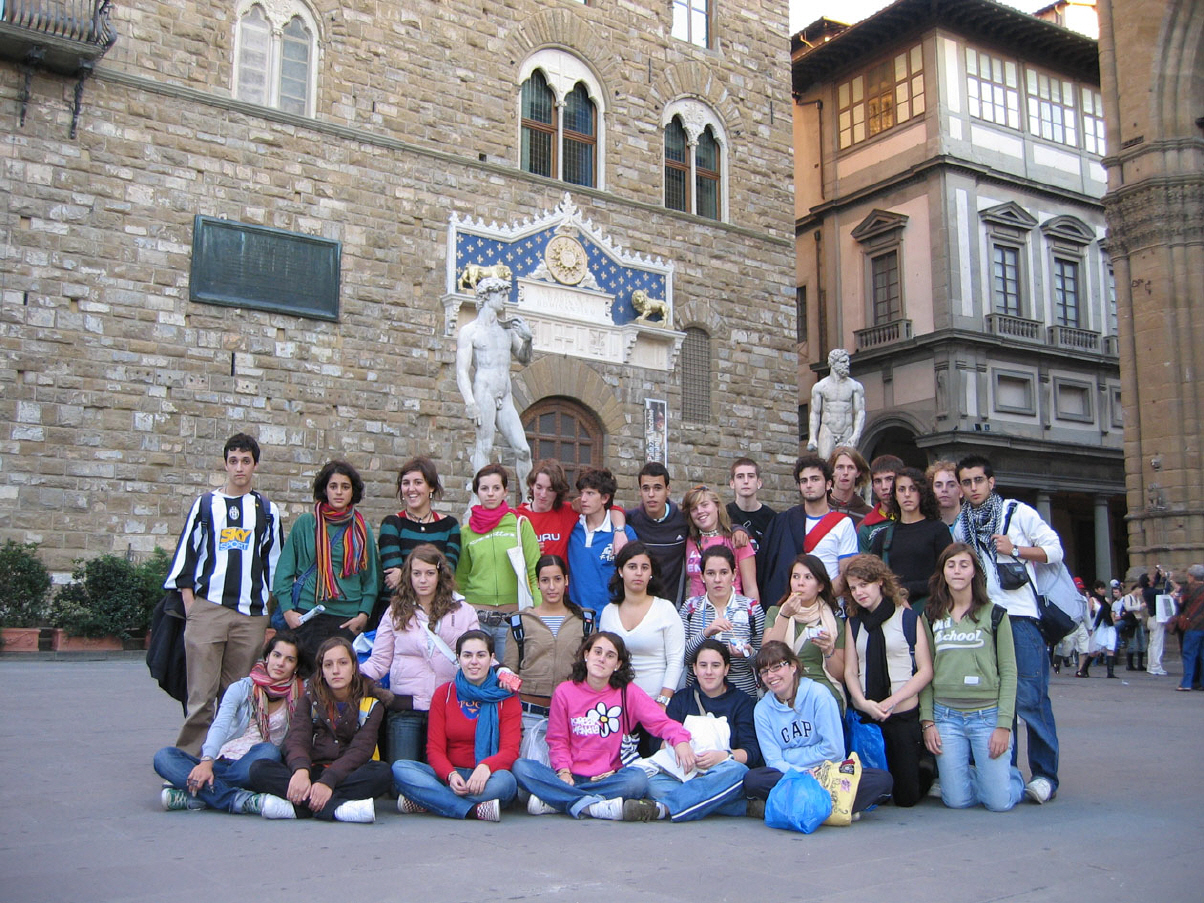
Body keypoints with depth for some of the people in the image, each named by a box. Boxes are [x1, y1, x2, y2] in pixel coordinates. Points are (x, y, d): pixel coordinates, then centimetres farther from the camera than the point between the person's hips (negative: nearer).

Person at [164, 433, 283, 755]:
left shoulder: (268, 511, 14)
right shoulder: (205, 505, 12)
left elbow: (274, 563, 16)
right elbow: (186, 554, 10)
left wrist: (273, 612, 9)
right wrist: (189, 603, 0)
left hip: (251, 616, 1)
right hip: (207, 609, -1)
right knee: (201, 692, -8)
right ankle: (189, 756, -1)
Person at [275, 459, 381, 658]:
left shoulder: (363, 529, 8)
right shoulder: (305, 523, 5)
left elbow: (372, 577, 9)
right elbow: (284, 570, 6)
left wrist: (364, 614, -3)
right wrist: (287, 610, -3)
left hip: (349, 619, 1)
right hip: (307, 615, -1)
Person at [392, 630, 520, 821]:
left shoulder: (505, 697, 4)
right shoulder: (443, 694, 9)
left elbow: (510, 751, -6)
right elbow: (435, 749, 2)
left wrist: (486, 766, -30)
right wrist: (451, 775, -21)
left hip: (486, 778, -2)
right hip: (448, 775, 2)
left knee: (505, 781, -37)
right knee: (400, 768, -24)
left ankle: (423, 800, -27)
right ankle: (474, 810, -34)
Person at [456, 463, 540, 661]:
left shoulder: (521, 524, 2)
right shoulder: (466, 532, 7)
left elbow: (535, 572, 0)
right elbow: (460, 580, 13)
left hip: (513, 617, -1)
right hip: (476, 618, 1)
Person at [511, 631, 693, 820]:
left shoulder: (628, 692, 2)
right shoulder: (564, 692, 4)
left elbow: (660, 721, -6)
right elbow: (557, 740, 5)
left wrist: (680, 740, -27)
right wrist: (564, 771, -13)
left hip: (609, 778, -1)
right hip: (572, 777, 1)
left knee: (638, 778, -33)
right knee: (521, 767, -23)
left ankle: (554, 800, -26)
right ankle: (596, 806, -31)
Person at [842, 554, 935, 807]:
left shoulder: (908, 618, 0)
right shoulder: (854, 623, 12)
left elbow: (926, 670, -4)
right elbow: (850, 671, 6)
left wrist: (892, 701, -14)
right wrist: (864, 702, -13)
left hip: (903, 714, -3)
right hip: (863, 717, 4)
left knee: (906, 797, 0)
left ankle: (926, 765, 31)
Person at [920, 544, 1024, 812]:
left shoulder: (994, 614, 1)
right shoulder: (931, 617, 8)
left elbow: (1008, 672, -1)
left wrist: (1004, 724, -9)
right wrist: (927, 721, -1)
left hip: (987, 715, -2)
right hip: (945, 717, 2)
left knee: (999, 802, -5)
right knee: (957, 800, -2)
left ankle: (1013, 776, 29)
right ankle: (978, 774, 31)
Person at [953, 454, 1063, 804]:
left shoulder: (1018, 512, 3)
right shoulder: (961, 526, 17)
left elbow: (1054, 550, 1)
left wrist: (1015, 549, -10)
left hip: (1020, 616, -5)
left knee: (1029, 698, -9)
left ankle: (1045, 775, -1)